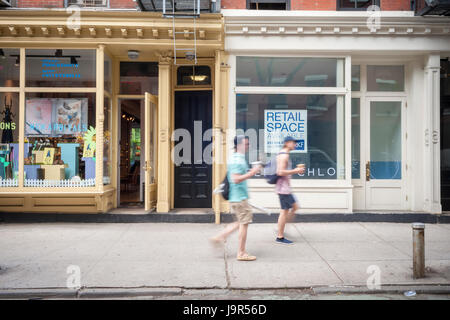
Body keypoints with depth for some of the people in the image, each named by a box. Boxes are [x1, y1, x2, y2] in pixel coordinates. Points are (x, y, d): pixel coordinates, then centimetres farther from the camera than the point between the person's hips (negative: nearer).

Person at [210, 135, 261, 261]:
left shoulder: (238, 158, 14)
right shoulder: (237, 160, -18)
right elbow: (236, 179, -26)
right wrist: (252, 173, -24)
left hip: (236, 197, 10)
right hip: (239, 197, -10)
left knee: (241, 222, 17)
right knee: (244, 223, -1)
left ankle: (220, 237, 18)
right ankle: (241, 253, 8)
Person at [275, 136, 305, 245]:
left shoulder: (282, 154, 18)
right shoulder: (284, 155, -15)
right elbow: (281, 172, -23)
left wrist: (295, 170, 17)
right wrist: (295, 171, -16)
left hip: (285, 188, 11)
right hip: (283, 187, -11)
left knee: (295, 207, 15)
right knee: (284, 211, -5)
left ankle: (280, 231, 17)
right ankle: (280, 237, 3)